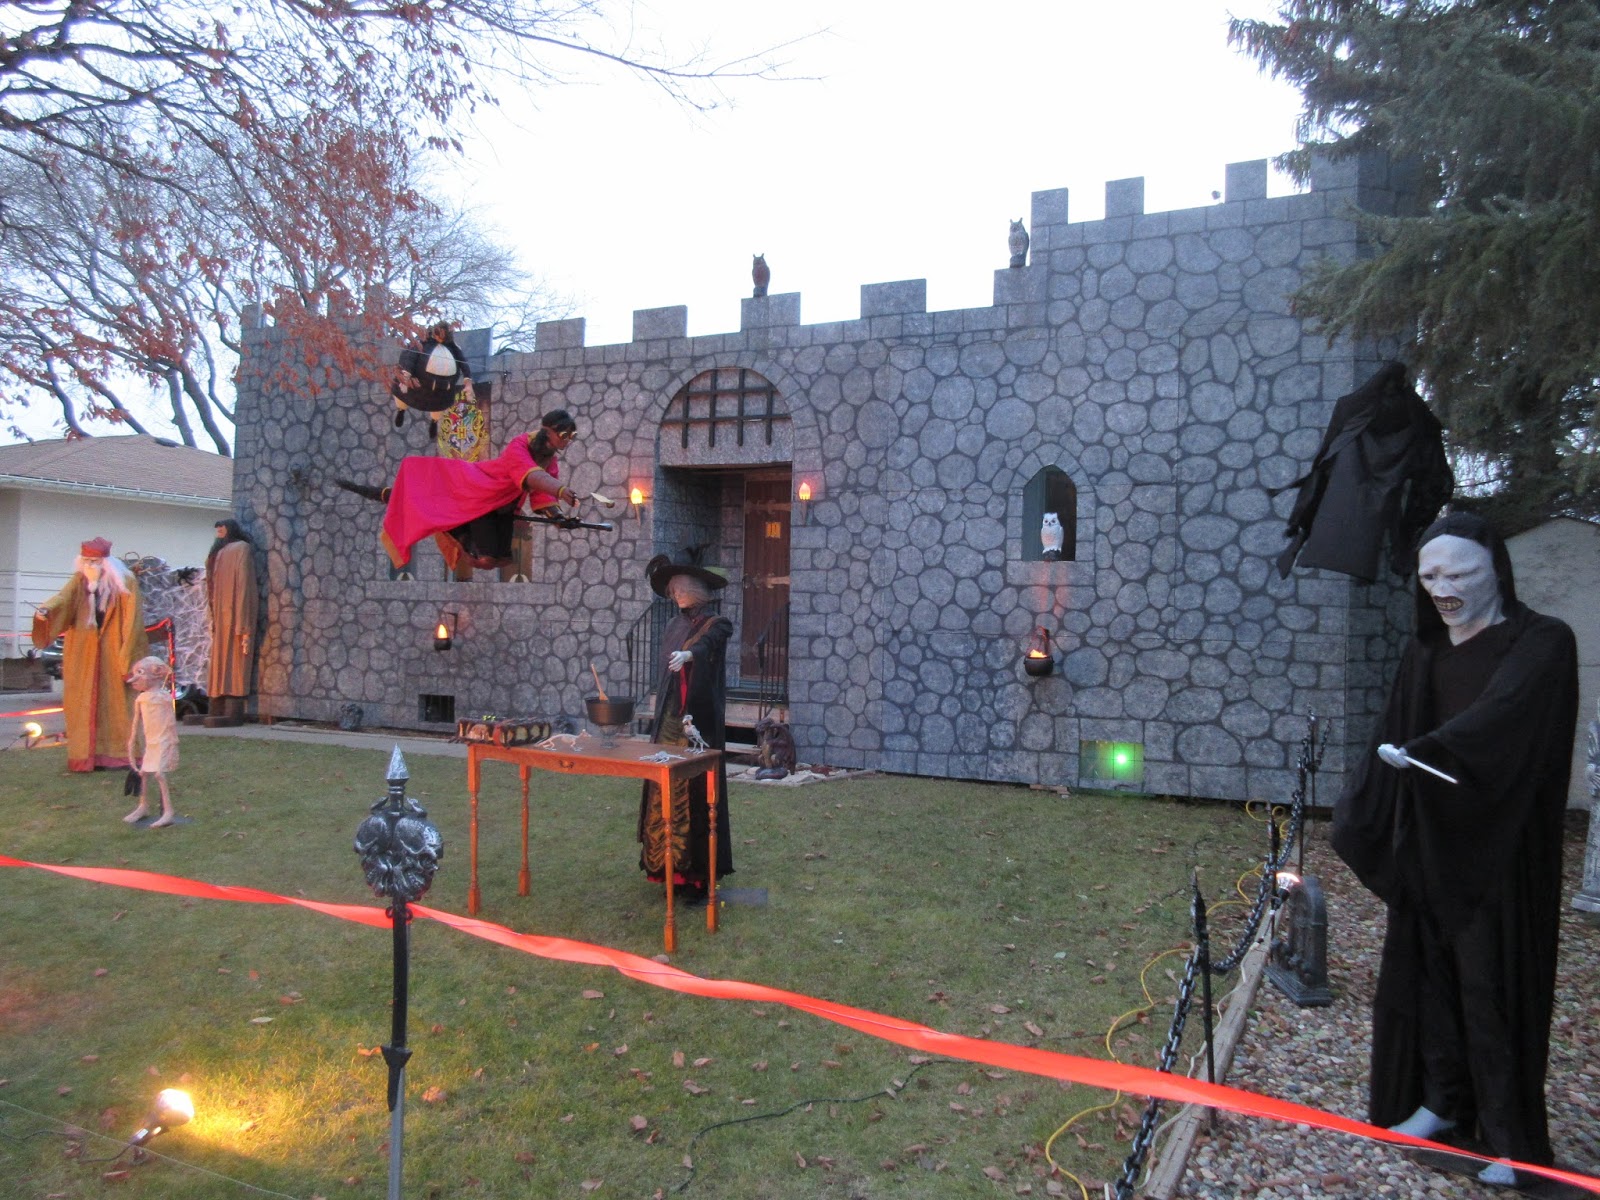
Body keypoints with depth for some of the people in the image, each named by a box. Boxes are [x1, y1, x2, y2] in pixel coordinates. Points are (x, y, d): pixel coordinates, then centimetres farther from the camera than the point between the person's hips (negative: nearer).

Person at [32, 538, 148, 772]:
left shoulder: (125, 584, -6)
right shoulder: (80, 581, 4)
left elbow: (133, 622, -7)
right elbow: (63, 598, -14)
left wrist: (127, 658, -11)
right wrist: (46, 609, -36)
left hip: (113, 653, -3)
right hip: (83, 654, 3)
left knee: (114, 702, -1)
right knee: (84, 704, 1)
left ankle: (117, 753, 5)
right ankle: (87, 756, 4)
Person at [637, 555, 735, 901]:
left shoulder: (716, 624, -6)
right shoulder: (674, 625, 14)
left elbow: (708, 643, -30)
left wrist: (688, 654, -51)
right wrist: (660, 716, 14)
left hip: (699, 723, -6)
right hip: (669, 721, 6)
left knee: (695, 794, -6)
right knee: (667, 794, 6)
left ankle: (700, 874, -1)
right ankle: (671, 866, 15)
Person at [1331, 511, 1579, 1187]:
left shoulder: (1541, 644, -11)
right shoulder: (1425, 655, 8)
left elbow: (1498, 715, -29)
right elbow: (1392, 741, 7)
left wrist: (1423, 752, -45)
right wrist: (1359, 821, -2)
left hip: (1497, 852, -5)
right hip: (1427, 847, 6)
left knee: (1493, 981, 1)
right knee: (1425, 971, 11)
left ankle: (1510, 1137, 16)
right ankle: (1444, 1101, 28)